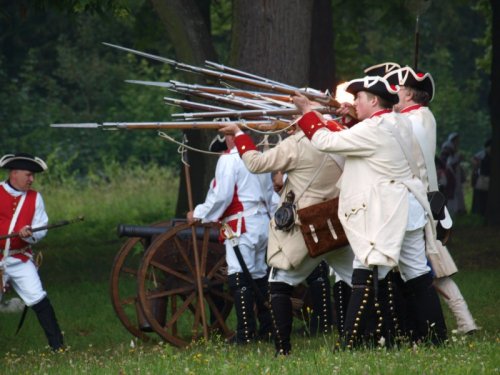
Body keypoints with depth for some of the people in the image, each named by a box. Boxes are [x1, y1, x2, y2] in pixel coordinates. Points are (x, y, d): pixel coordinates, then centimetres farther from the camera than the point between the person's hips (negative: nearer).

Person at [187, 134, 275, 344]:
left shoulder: (229, 159, -10)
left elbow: (222, 196, -15)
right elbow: (269, 193, 21)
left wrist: (199, 214, -4)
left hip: (241, 227, -9)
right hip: (263, 223, 9)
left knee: (239, 278, -9)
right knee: (259, 275, 15)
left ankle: (246, 332, -13)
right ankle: (267, 328, 18)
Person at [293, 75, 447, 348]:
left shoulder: (373, 129, -16)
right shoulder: (399, 124, 11)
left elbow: (326, 142, -15)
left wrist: (307, 112, -4)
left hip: (383, 215, -9)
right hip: (410, 210, 9)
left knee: (366, 273, -9)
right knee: (417, 274, 13)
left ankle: (352, 344, -11)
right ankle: (435, 334, 17)